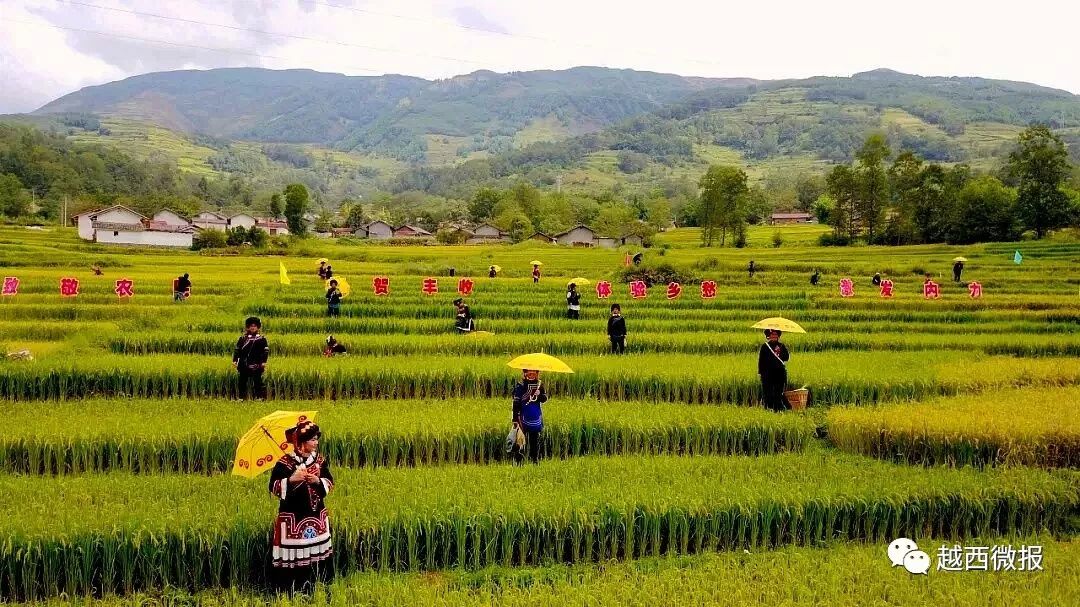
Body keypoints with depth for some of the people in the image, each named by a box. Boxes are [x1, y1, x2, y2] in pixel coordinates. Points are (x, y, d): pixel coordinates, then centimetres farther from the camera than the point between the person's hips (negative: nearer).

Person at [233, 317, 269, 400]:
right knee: (243, 382, 6)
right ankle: (241, 397, 13)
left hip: (256, 365, -3)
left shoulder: (261, 339, 4)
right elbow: (237, 349, 9)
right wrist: (235, 360, -1)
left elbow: (266, 351, 1)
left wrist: (264, 361, -10)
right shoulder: (243, 338, 10)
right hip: (244, 365, 3)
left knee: (257, 381, -3)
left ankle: (260, 397, 0)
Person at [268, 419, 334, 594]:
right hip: (292, 517, -4)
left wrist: (318, 481, -12)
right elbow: (273, 487, -8)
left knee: (313, 554, 8)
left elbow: (330, 483, 8)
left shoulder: (320, 459, 3)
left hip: (316, 515, 4)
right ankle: (287, 592, 10)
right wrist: (291, 480, -22)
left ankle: (309, 590, 22)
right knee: (291, 555, -4)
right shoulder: (285, 462, -10)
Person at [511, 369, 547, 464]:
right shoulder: (520, 386, -5)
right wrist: (515, 419, -9)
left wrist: (540, 395, -18)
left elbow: (544, 399, 5)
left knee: (535, 442, 11)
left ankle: (535, 461, 20)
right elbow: (516, 404, -5)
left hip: (536, 419, 4)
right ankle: (518, 462, -2)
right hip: (523, 419, -4)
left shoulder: (540, 385, 8)